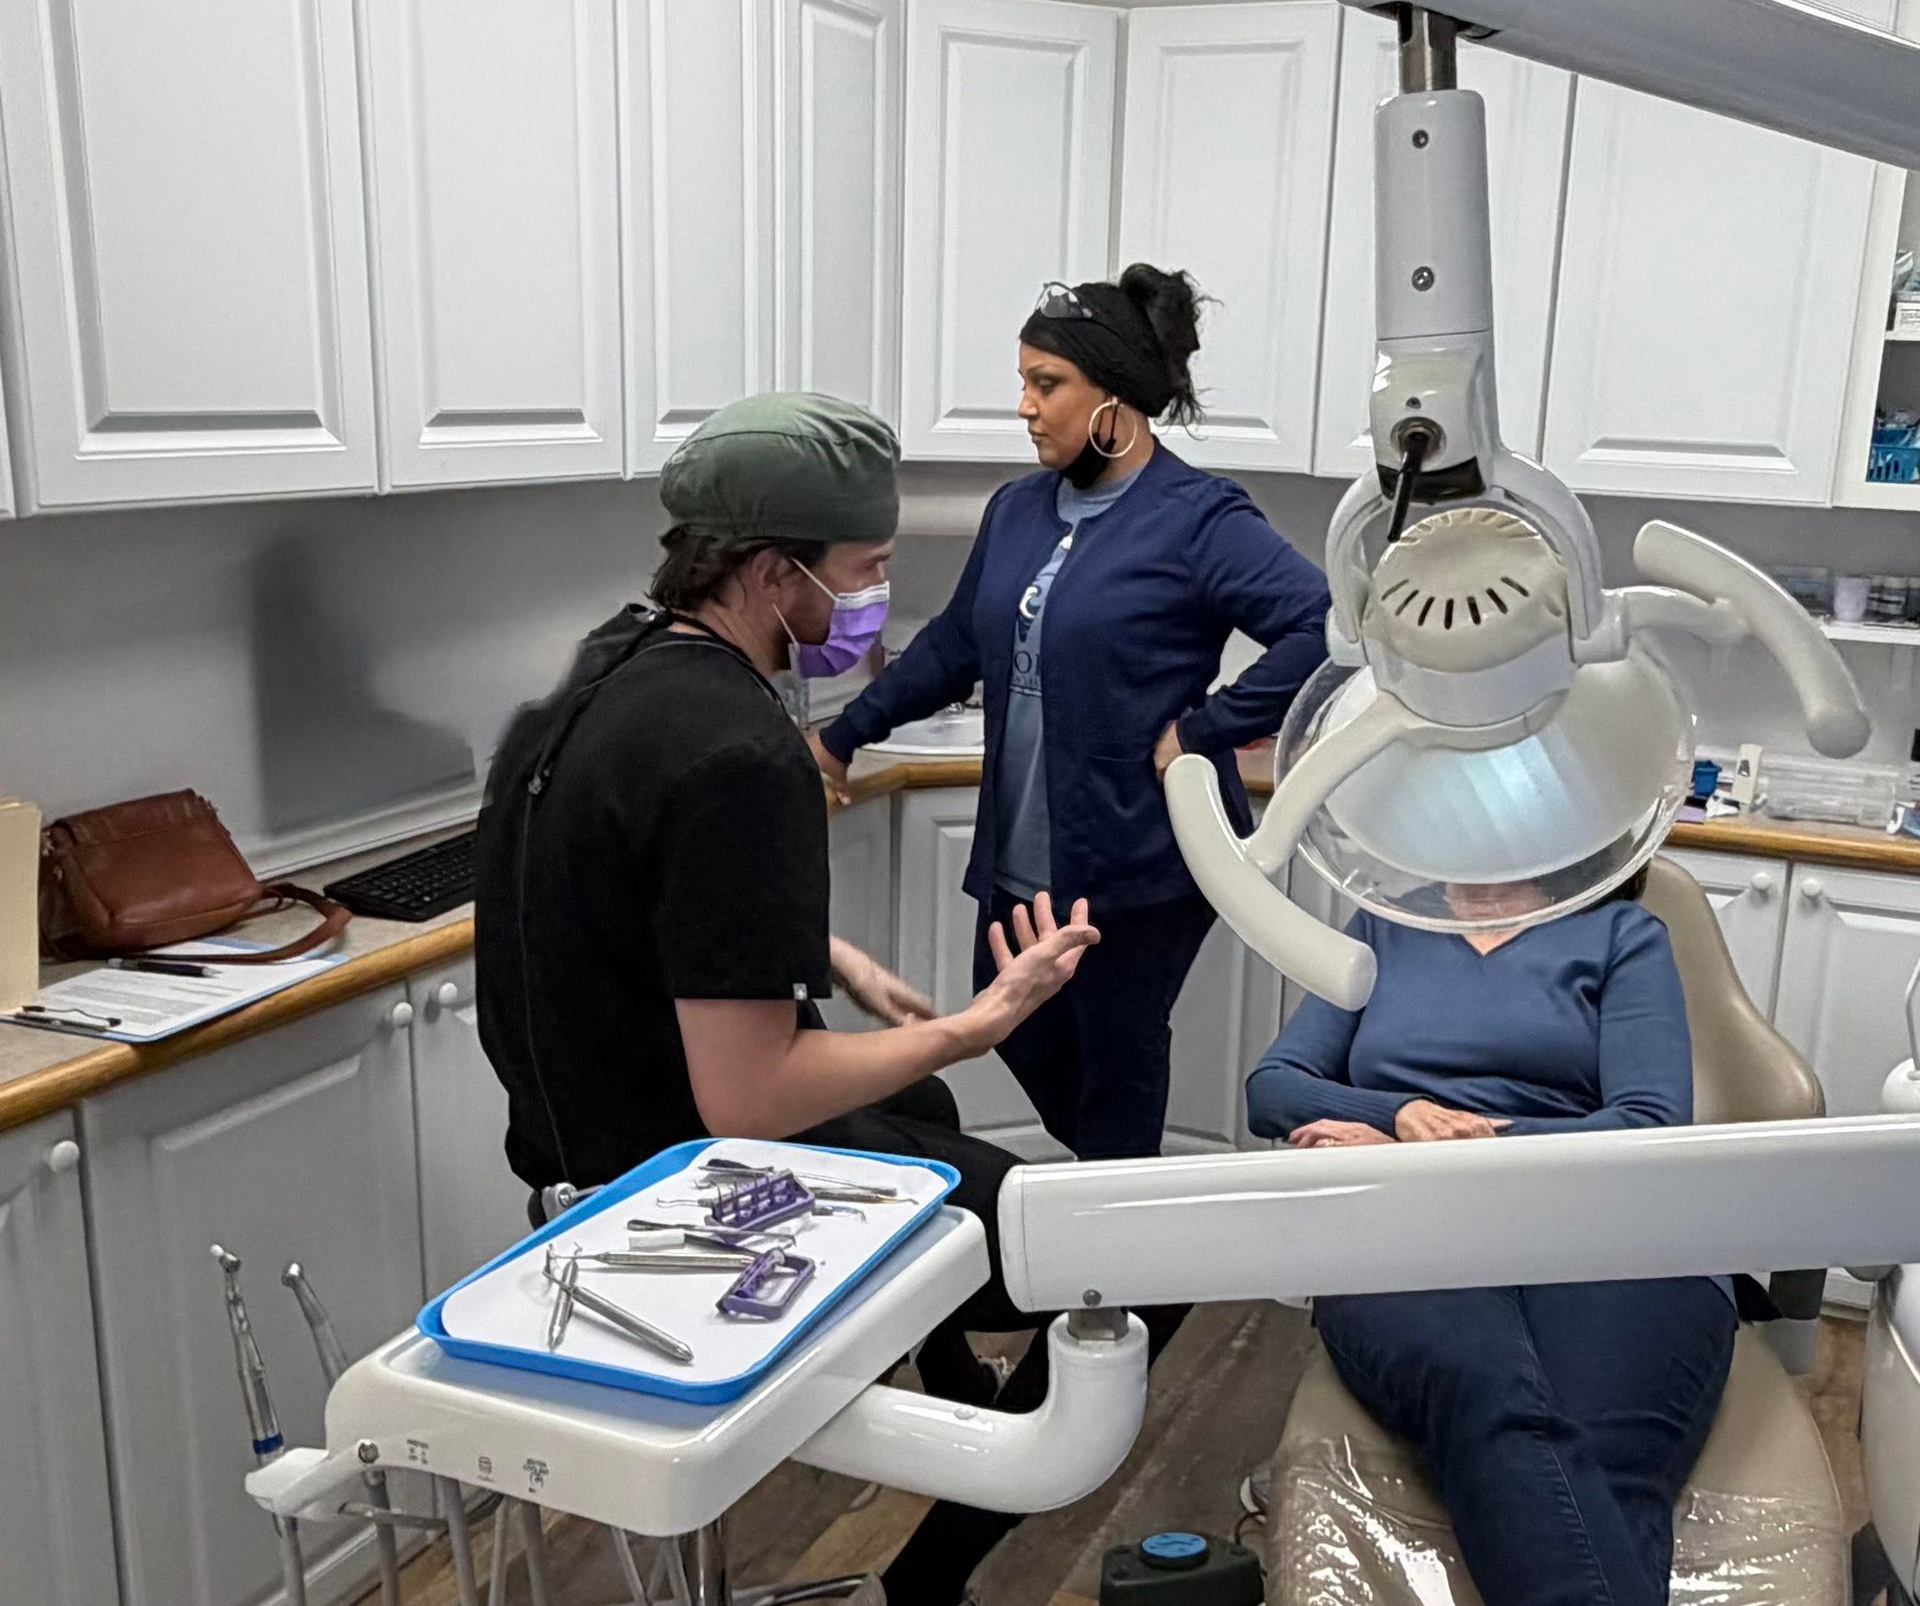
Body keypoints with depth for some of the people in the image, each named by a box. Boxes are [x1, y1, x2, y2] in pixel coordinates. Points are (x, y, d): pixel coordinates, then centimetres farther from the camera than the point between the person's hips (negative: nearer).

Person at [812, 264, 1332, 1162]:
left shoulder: (1198, 521, -14)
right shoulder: (1017, 510, 7)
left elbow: (1320, 627, -24)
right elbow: (956, 645, 17)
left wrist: (1201, 731, -22)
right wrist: (842, 737, 19)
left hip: (1139, 860, -7)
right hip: (1021, 855, 7)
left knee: (1117, 1059, 10)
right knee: (1020, 1036, 19)